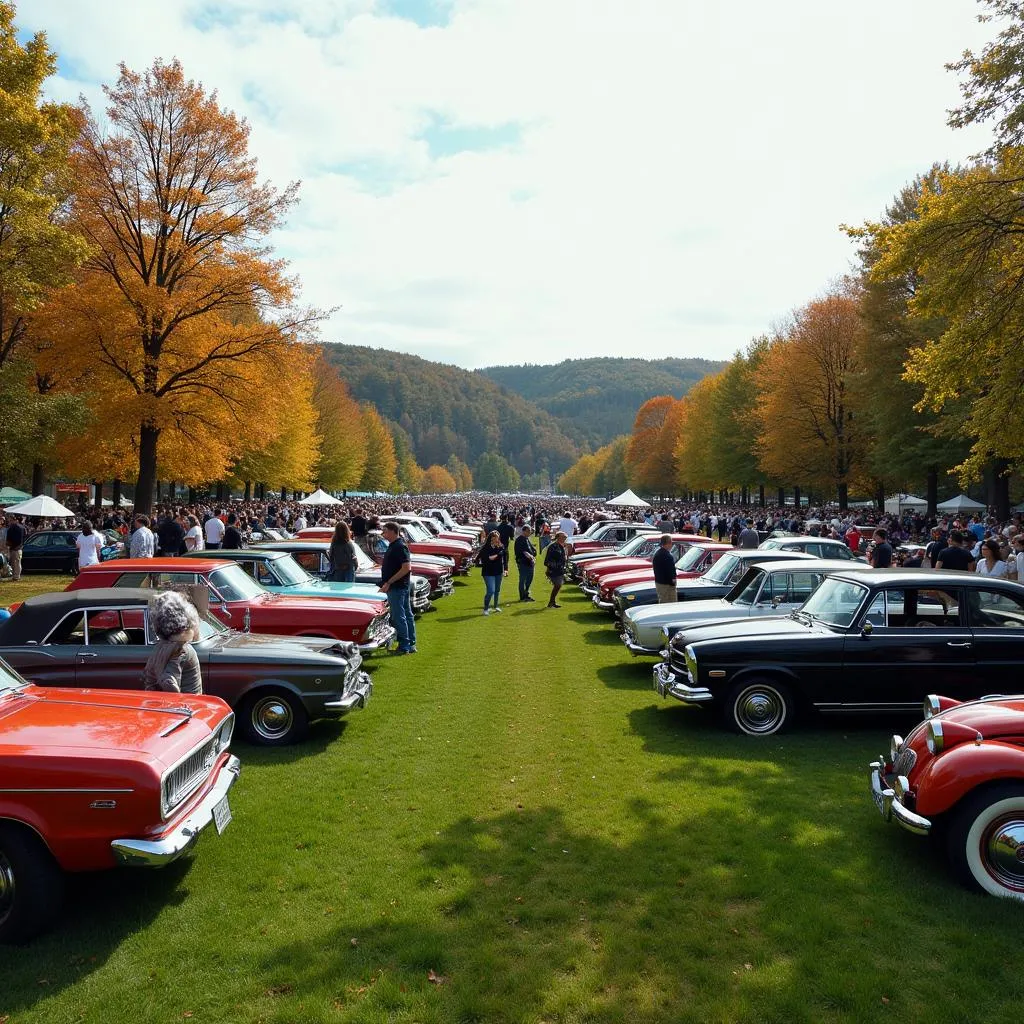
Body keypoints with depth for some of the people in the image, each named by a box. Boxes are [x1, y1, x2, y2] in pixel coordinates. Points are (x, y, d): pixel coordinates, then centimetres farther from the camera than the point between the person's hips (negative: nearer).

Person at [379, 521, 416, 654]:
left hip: (397, 587, -10)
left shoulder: (399, 547, -17)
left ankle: (404, 646, 0)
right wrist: (387, 583, 15)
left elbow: (406, 567, -25)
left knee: (399, 617, -5)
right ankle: (411, 645, 19)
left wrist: (389, 583, -23)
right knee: (407, 615, 12)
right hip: (402, 587, 10)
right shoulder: (393, 545, 13)